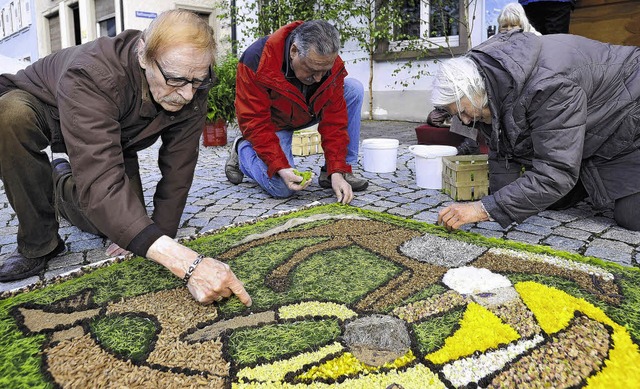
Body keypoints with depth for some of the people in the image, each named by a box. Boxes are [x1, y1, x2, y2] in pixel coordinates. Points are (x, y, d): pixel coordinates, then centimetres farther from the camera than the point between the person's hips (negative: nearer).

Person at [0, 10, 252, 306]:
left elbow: (177, 169, -21)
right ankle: (38, 244, -15)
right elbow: (100, 183, -53)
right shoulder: (91, 75, -44)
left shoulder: (191, 93, -28)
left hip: (115, 138, 4)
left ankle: (62, 183, 28)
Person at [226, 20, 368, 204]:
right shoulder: (256, 60, -35)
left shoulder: (330, 63, -23)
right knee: (282, 188, -25)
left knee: (354, 89, -18)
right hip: (273, 123, -4)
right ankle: (243, 149, 8)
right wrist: (280, 168, -39)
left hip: (309, 112, 5)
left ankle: (337, 172, -10)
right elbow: (255, 123, -31)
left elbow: (334, 121, -20)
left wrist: (337, 171, -28)